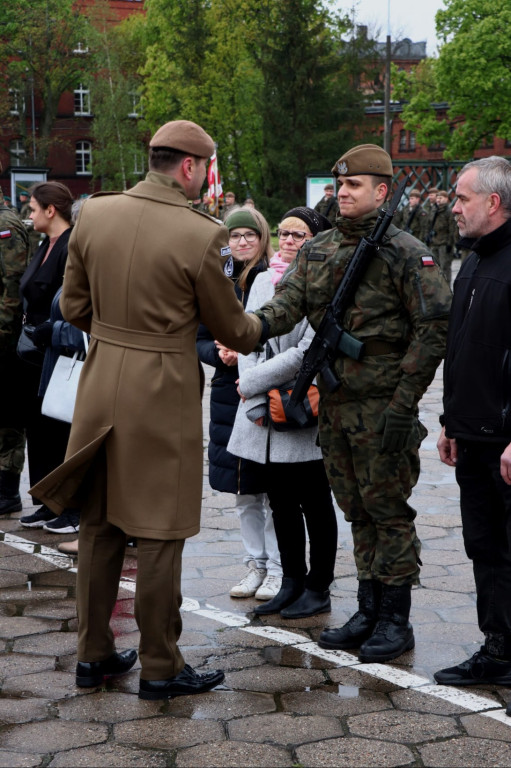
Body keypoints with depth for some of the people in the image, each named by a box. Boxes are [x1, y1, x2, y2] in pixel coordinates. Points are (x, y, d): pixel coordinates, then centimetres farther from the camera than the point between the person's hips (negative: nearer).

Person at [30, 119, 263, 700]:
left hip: (101, 381, 5)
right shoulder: (200, 235, -14)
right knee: (159, 533, 5)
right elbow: (230, 327, -2)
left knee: (99, 525, 16)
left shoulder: (94, 214, -1)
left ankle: (94, 654, 26)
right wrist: (259, 330, 20)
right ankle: (160, 667, 14)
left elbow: (73, 307, 8)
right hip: (163, 391, -5)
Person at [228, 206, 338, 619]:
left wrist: (254, 383, -10)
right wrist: (256, 404, -4)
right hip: (266, 414, 6)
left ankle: (318, 589, 16)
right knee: (280, 503, 12)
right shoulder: (263, 281, 10)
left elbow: (309, 350, -16)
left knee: (315, 504, 5)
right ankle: (292, 582, 24)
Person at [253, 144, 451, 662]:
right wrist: (259, 322, -25)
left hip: (382, 406, -6)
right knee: (358, 511, 14)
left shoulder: (406, 253, -9)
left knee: (388, 510, 0)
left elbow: (434, 327, -11)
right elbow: (291, 299, 0)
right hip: (334, 403, 6)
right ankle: (368, 613, 25)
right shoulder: (317, 250, 11)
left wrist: (404, 402, -16)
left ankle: (395, 619, 11)